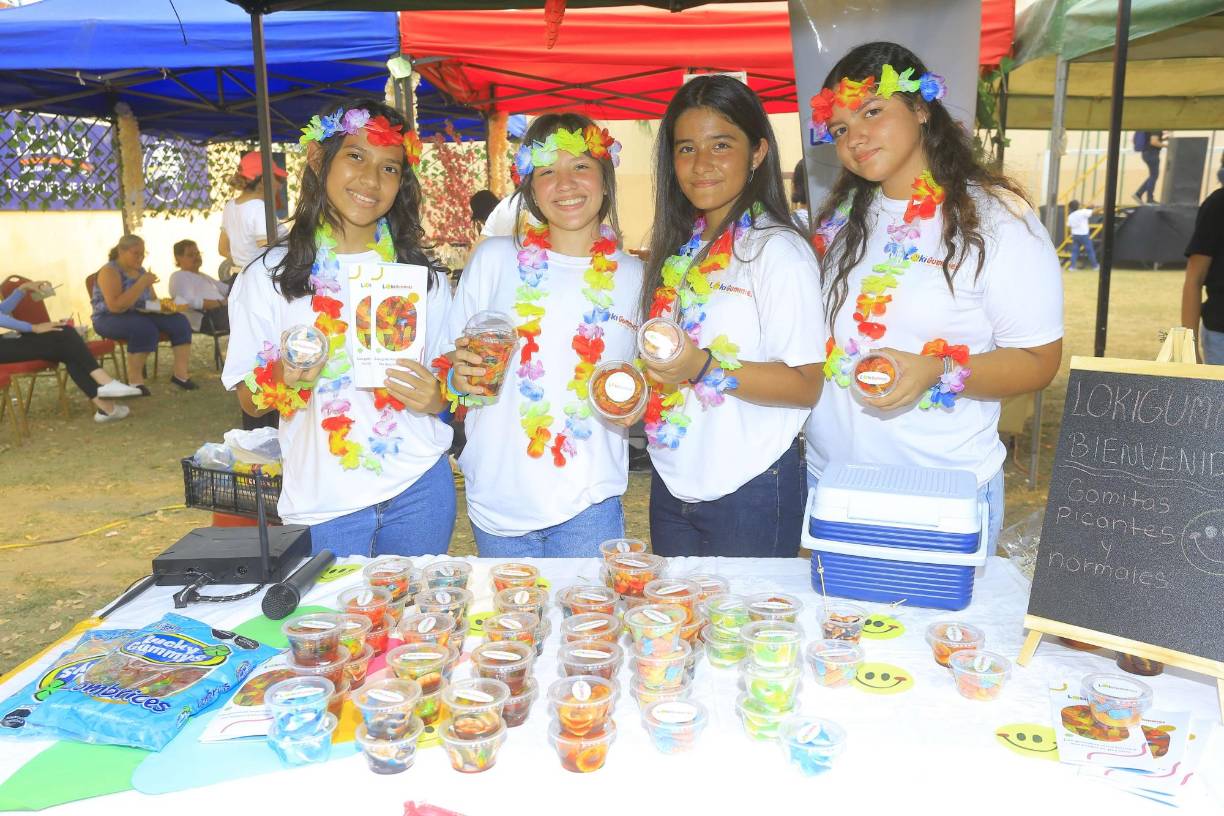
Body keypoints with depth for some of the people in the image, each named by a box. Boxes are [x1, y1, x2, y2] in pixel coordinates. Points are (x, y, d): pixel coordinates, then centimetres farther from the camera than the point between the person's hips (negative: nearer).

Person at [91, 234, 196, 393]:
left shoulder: (140, 271, 11)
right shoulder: (109, 272, -12)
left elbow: (153, 300, 19)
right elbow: (115, 306, -25)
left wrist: (164, 306, -6)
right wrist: (141, 284, -26)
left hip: (139, 316, 7)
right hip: (109, 320, -7)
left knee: (179, 322, -13)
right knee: (145, 328, -37)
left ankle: (181, 373, -15)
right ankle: (134, 379, -26)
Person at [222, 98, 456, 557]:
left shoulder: (422, 276, 5)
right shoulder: (268, 275, -1)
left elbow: (447, 380, 10)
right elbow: (249, 401, 1)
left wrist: (435, 397, -12)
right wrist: (283, 380, -20)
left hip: (419, 488, 2)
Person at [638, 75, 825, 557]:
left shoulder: (778, 250, -13)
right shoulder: (679, 249, 7)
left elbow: (806, 386, -18)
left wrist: (705, 367, -29)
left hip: (749, 493, -6)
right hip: (672, 485, 7)